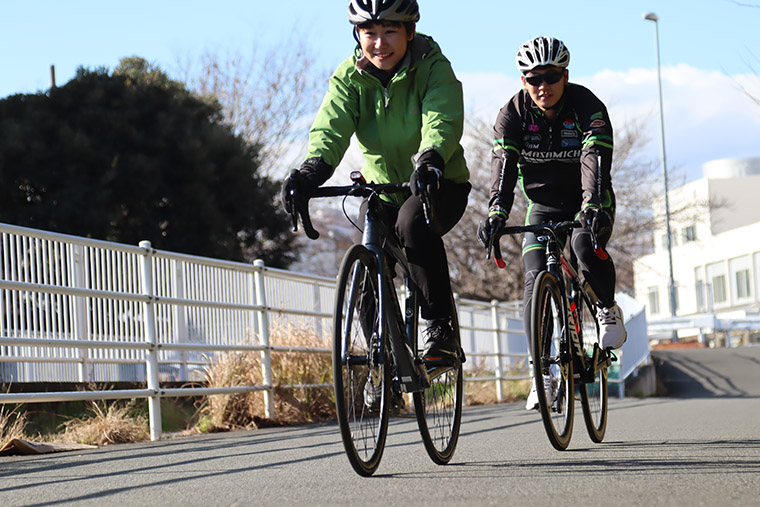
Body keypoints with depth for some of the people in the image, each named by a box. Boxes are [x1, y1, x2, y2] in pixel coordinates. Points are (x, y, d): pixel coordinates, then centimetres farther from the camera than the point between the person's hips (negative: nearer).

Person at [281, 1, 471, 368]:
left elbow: (443, 122, -34)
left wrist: (429, 161, -56)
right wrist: (310, 173, -43)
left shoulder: (433, 68, -17)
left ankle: (440, 326, -24)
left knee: (412, 223, -34)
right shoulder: (349, 77, -7)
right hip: (382, 186, 4)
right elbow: (330, 128, -22)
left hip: (439, 185, -4)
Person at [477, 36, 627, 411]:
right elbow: (503, 164, -25)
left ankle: (608, 309, -5)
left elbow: (595, 158, -34)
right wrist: (497, 211, -42)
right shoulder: (513, 114, -13)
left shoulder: (587, 106, -20)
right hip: (543, 206, 3)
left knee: (586, 244, -34)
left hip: (589, 203, -2)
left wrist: (592, 205, -51)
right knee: (535, 281, -13)